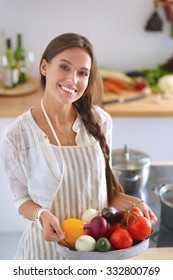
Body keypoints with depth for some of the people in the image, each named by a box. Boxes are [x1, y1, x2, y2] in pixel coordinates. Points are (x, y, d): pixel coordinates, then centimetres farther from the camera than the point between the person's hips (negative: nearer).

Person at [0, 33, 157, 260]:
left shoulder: (100, 121, -7)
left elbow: (103, 181, 4)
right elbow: (21, 198, -7)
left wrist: (127, 202, -12)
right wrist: (41, 215, -25)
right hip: (49, 244, -2)